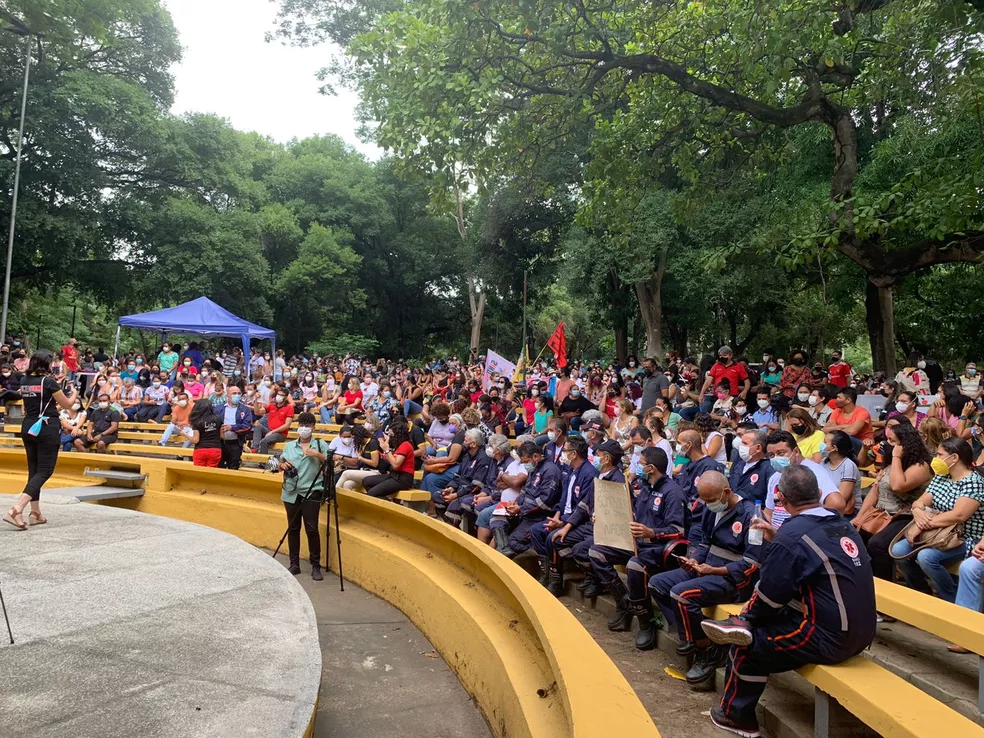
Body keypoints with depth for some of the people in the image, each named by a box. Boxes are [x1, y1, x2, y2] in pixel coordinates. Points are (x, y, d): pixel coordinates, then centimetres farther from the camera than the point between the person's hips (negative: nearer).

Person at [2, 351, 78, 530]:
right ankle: (16, 510, -18)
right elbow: (67, 405, -3)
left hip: (28, 427, 7)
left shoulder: (24, 381, 7)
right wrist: (73, 393, 16)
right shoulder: (49, 382, -12)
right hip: (47, 428, -7)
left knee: (34, 470, 14)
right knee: (45, 471, -3)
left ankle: (35, 513, 19)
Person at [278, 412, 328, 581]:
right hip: (291, 493, 4)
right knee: (293, 528, 9)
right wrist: (283, 465, -4)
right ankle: (294, 564, 20)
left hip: (312, 493, -4)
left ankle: (316, 566, 3)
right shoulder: (289, 446, 12)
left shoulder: (320, 444, 2)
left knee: (311, 529, -6)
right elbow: (279, 465, 19)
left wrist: (318, 455, -17)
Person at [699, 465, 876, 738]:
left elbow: (769, 596, -11)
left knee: (747, 643, 10)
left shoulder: (792, 535, -18)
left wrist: (746, 613, 7)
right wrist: (777, 540, 18)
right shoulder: (842, 524, 4)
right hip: (860, 632, 8)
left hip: (830, 640, -8)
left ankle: (735, 715, 25)